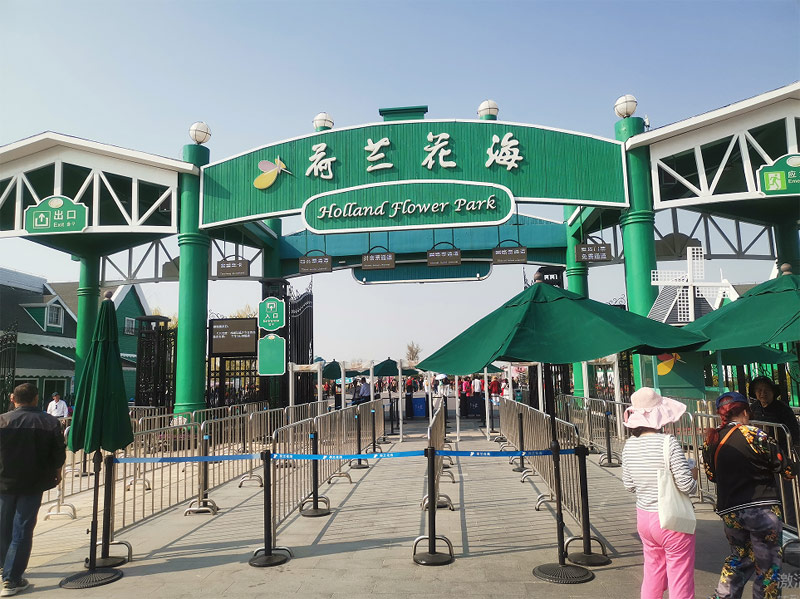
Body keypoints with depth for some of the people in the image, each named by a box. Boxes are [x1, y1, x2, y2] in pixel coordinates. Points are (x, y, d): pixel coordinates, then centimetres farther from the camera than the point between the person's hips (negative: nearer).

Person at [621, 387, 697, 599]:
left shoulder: (630, 445, -1)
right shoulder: (668, 443, -19)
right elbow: (686, 486, -18)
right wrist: (693, 474, 2)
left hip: (644, 517, 6)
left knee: (652, 574, 20)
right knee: (680, 581, 8)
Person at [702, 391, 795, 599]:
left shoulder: (710, 440, 3)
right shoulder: (754, 435, -12)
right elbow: (788, 470, -6)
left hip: (728, 512, 5)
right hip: (761, 510, -5)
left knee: (739, 557, 24)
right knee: (767, 567, 9)